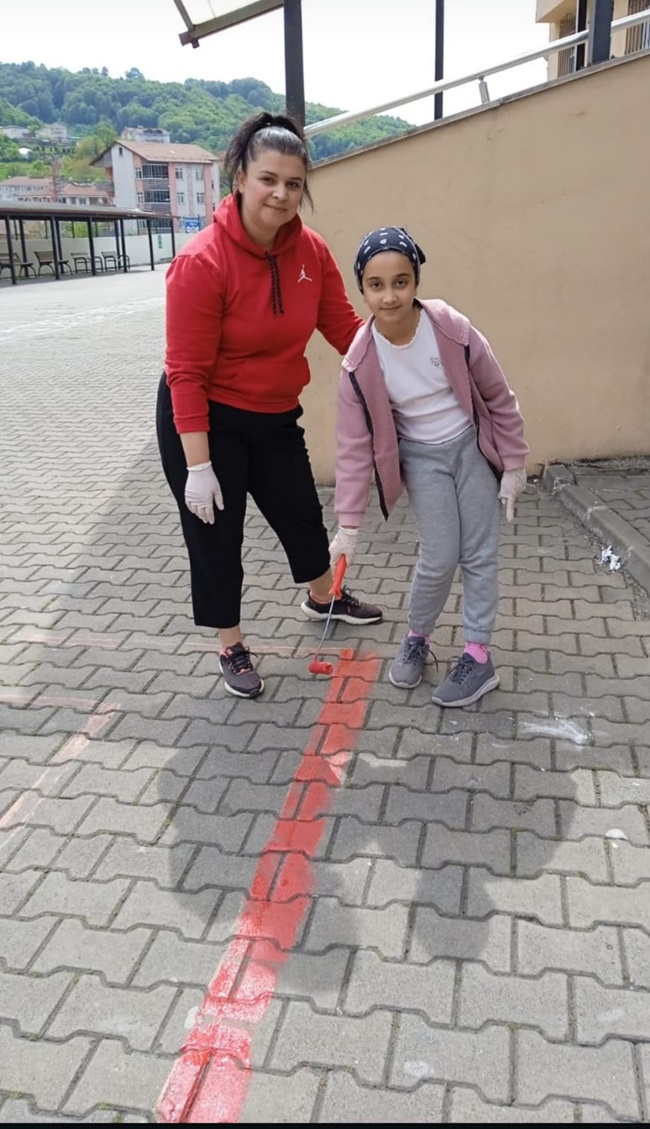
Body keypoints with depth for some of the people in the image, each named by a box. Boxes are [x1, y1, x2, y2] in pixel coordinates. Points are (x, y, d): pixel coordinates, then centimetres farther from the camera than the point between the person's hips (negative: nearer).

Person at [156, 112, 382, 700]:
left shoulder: (312, 252, -7)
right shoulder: (202, 261, -24)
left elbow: (344, 326, -1)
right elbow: (187, 372, -24)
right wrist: (198, 466, -24)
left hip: (275, 417, 6)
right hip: (206, 421, -5)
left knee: (303, 513, 21)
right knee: (216, 536, 7)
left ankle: (323, 598, 50)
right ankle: (232, 647, 29)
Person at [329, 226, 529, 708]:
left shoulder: (453, 330, -22)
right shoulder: (360, 361, -19)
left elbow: (500, 398, -8)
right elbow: (355, 446, -12)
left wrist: (514, 465, -3)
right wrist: (349, 524, -12)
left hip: (473, 446, 0)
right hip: (422, 458, 0)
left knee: (480, 555, 3)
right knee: (439, 558, -4)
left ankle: (479, 657, 16)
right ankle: (417, 639, 23)